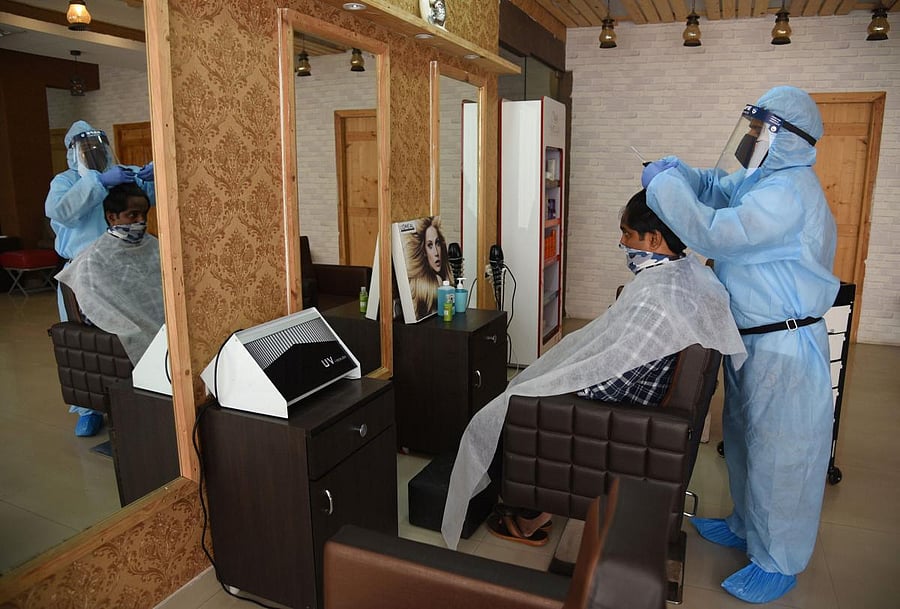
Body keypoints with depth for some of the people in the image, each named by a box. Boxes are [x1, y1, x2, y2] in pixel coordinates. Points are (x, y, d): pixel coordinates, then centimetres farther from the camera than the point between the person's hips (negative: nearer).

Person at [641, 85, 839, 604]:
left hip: (784, 349, -10)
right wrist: (676, 170, 0)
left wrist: (664, 186, -20)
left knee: (780, 453, 4)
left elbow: (715, 234, -31)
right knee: (745, 440, 22)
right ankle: (747, 527, 42)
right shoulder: (763, 180, 10)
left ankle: (779, 562, 22)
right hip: (751, 341, 10)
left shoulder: (789, 190, -23)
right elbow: (717, 187, 21)